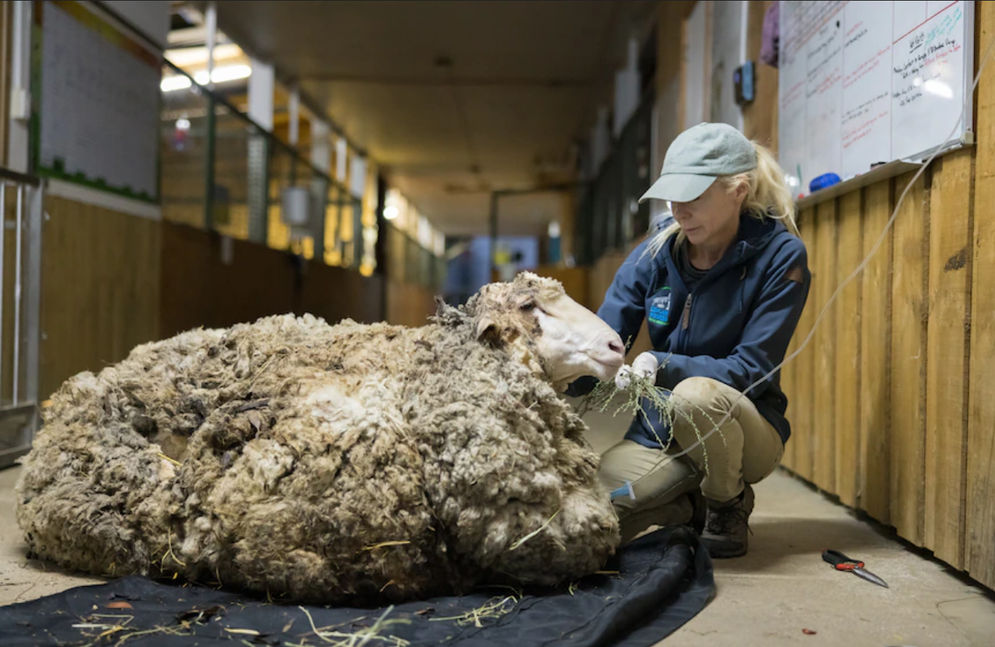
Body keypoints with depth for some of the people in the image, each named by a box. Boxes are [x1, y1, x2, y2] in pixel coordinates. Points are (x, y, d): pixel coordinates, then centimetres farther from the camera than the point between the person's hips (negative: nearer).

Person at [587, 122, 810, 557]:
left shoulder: (780, 255, -15)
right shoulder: (656, 252, -4)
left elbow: (752, 368, -19)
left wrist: (662, 365, -33)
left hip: (747, 426, -3)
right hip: (659, 429, 3)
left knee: (696, 395, -38)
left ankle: (731, 507, -5)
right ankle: (683, 503, 12)